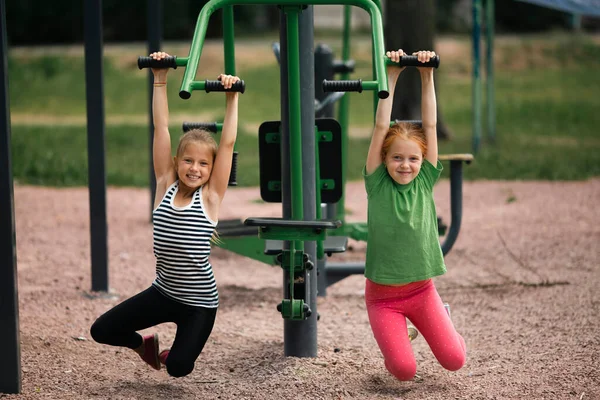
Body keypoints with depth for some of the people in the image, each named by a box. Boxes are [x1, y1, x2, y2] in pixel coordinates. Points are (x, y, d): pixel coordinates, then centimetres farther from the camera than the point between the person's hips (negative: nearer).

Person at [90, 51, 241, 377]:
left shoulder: (210, 198, -10)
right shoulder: (166, 188, -4)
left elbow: (227, 143, -16)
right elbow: (161, 129, -6)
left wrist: (231, 98, -19)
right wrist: (160, 80, -8)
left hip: (199, 301, -3)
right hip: (163, 292, 3)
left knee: (178, 368, -12)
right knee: (102, 331, -2)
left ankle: (175, 352, 25)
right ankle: (144, 344, 29)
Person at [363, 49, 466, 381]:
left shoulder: (425, 181, -2)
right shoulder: (377, 184, -8)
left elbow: (430, 125, -7)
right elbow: (381, 127, -13)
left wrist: (427, 76, -11)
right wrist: (391, 77, -15)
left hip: (422, 290, 2)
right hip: (382, 294, -2)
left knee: (454, 360, -6)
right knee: (404, 371, -14)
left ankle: (434, 323, 27)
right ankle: (394, 347, 23)